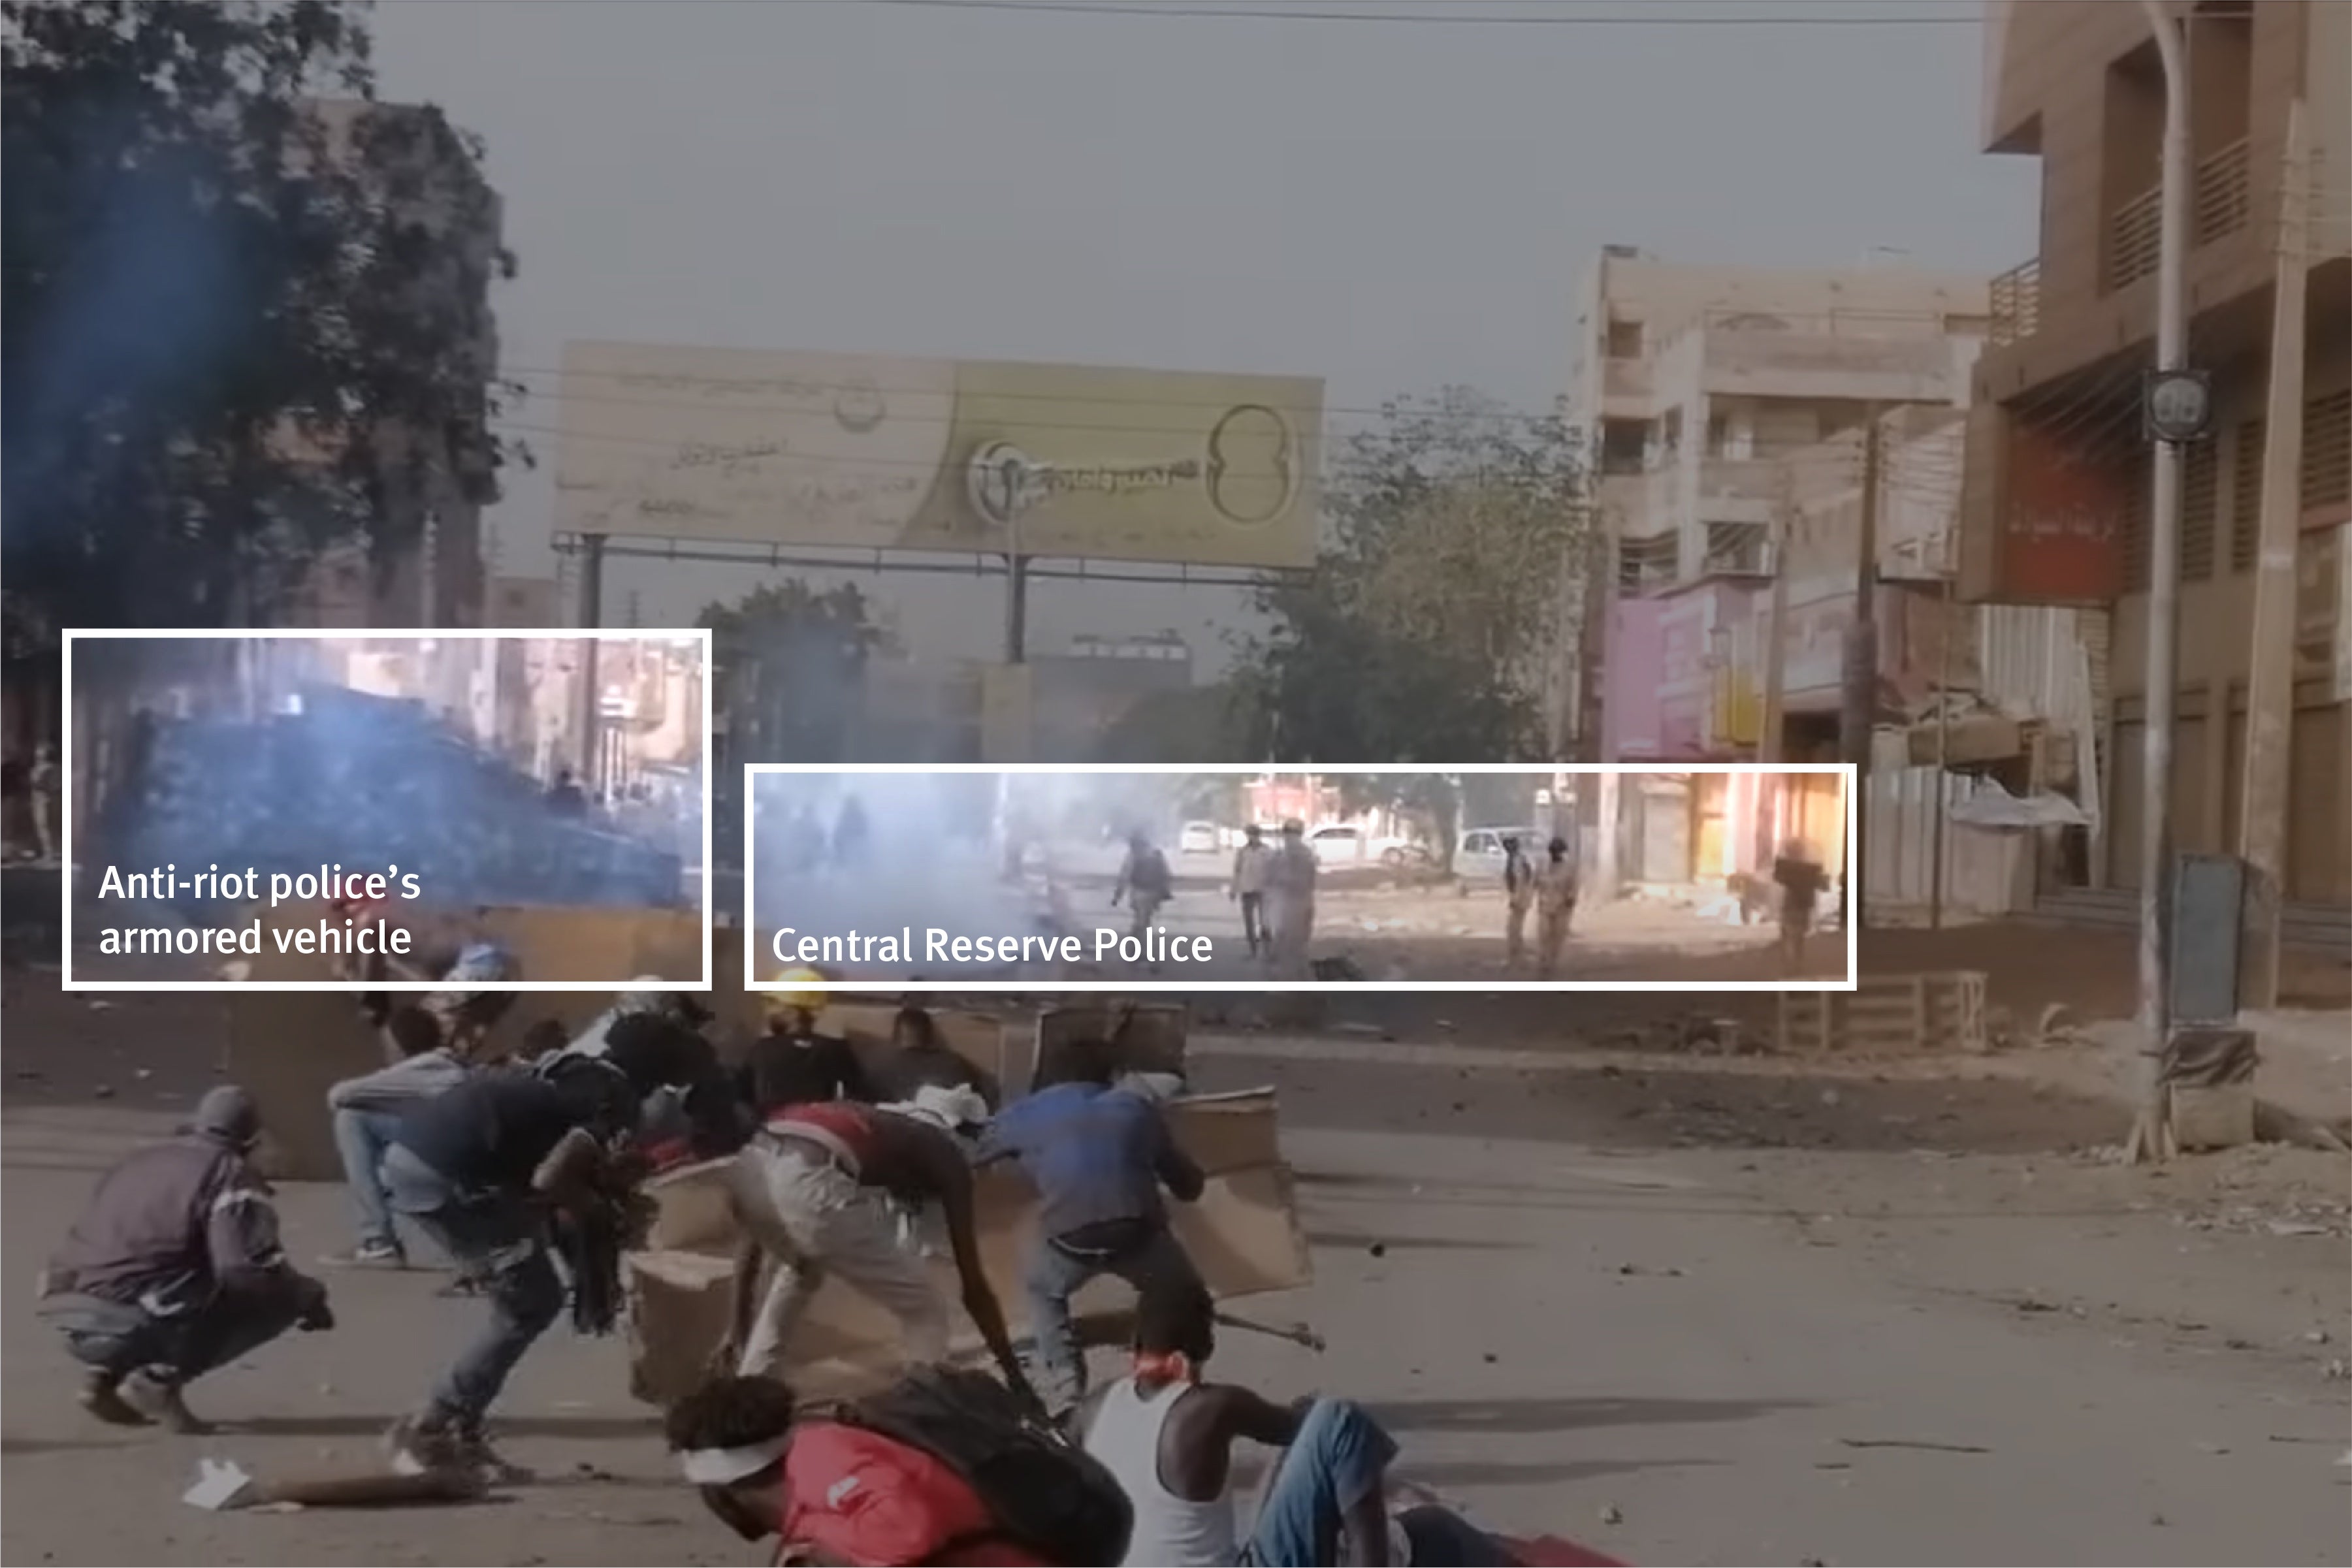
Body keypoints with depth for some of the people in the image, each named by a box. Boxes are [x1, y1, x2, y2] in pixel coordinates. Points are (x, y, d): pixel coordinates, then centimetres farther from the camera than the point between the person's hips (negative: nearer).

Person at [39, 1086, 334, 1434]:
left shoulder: (140, 1162, 24)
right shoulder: (231, 1174, 1)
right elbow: (248, 1269, -12)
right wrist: (309, 1297, 6)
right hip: (131, 1322, -8)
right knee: (277, 1296, 4)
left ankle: (108, 1377, 12)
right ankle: (161, 1378, -8)